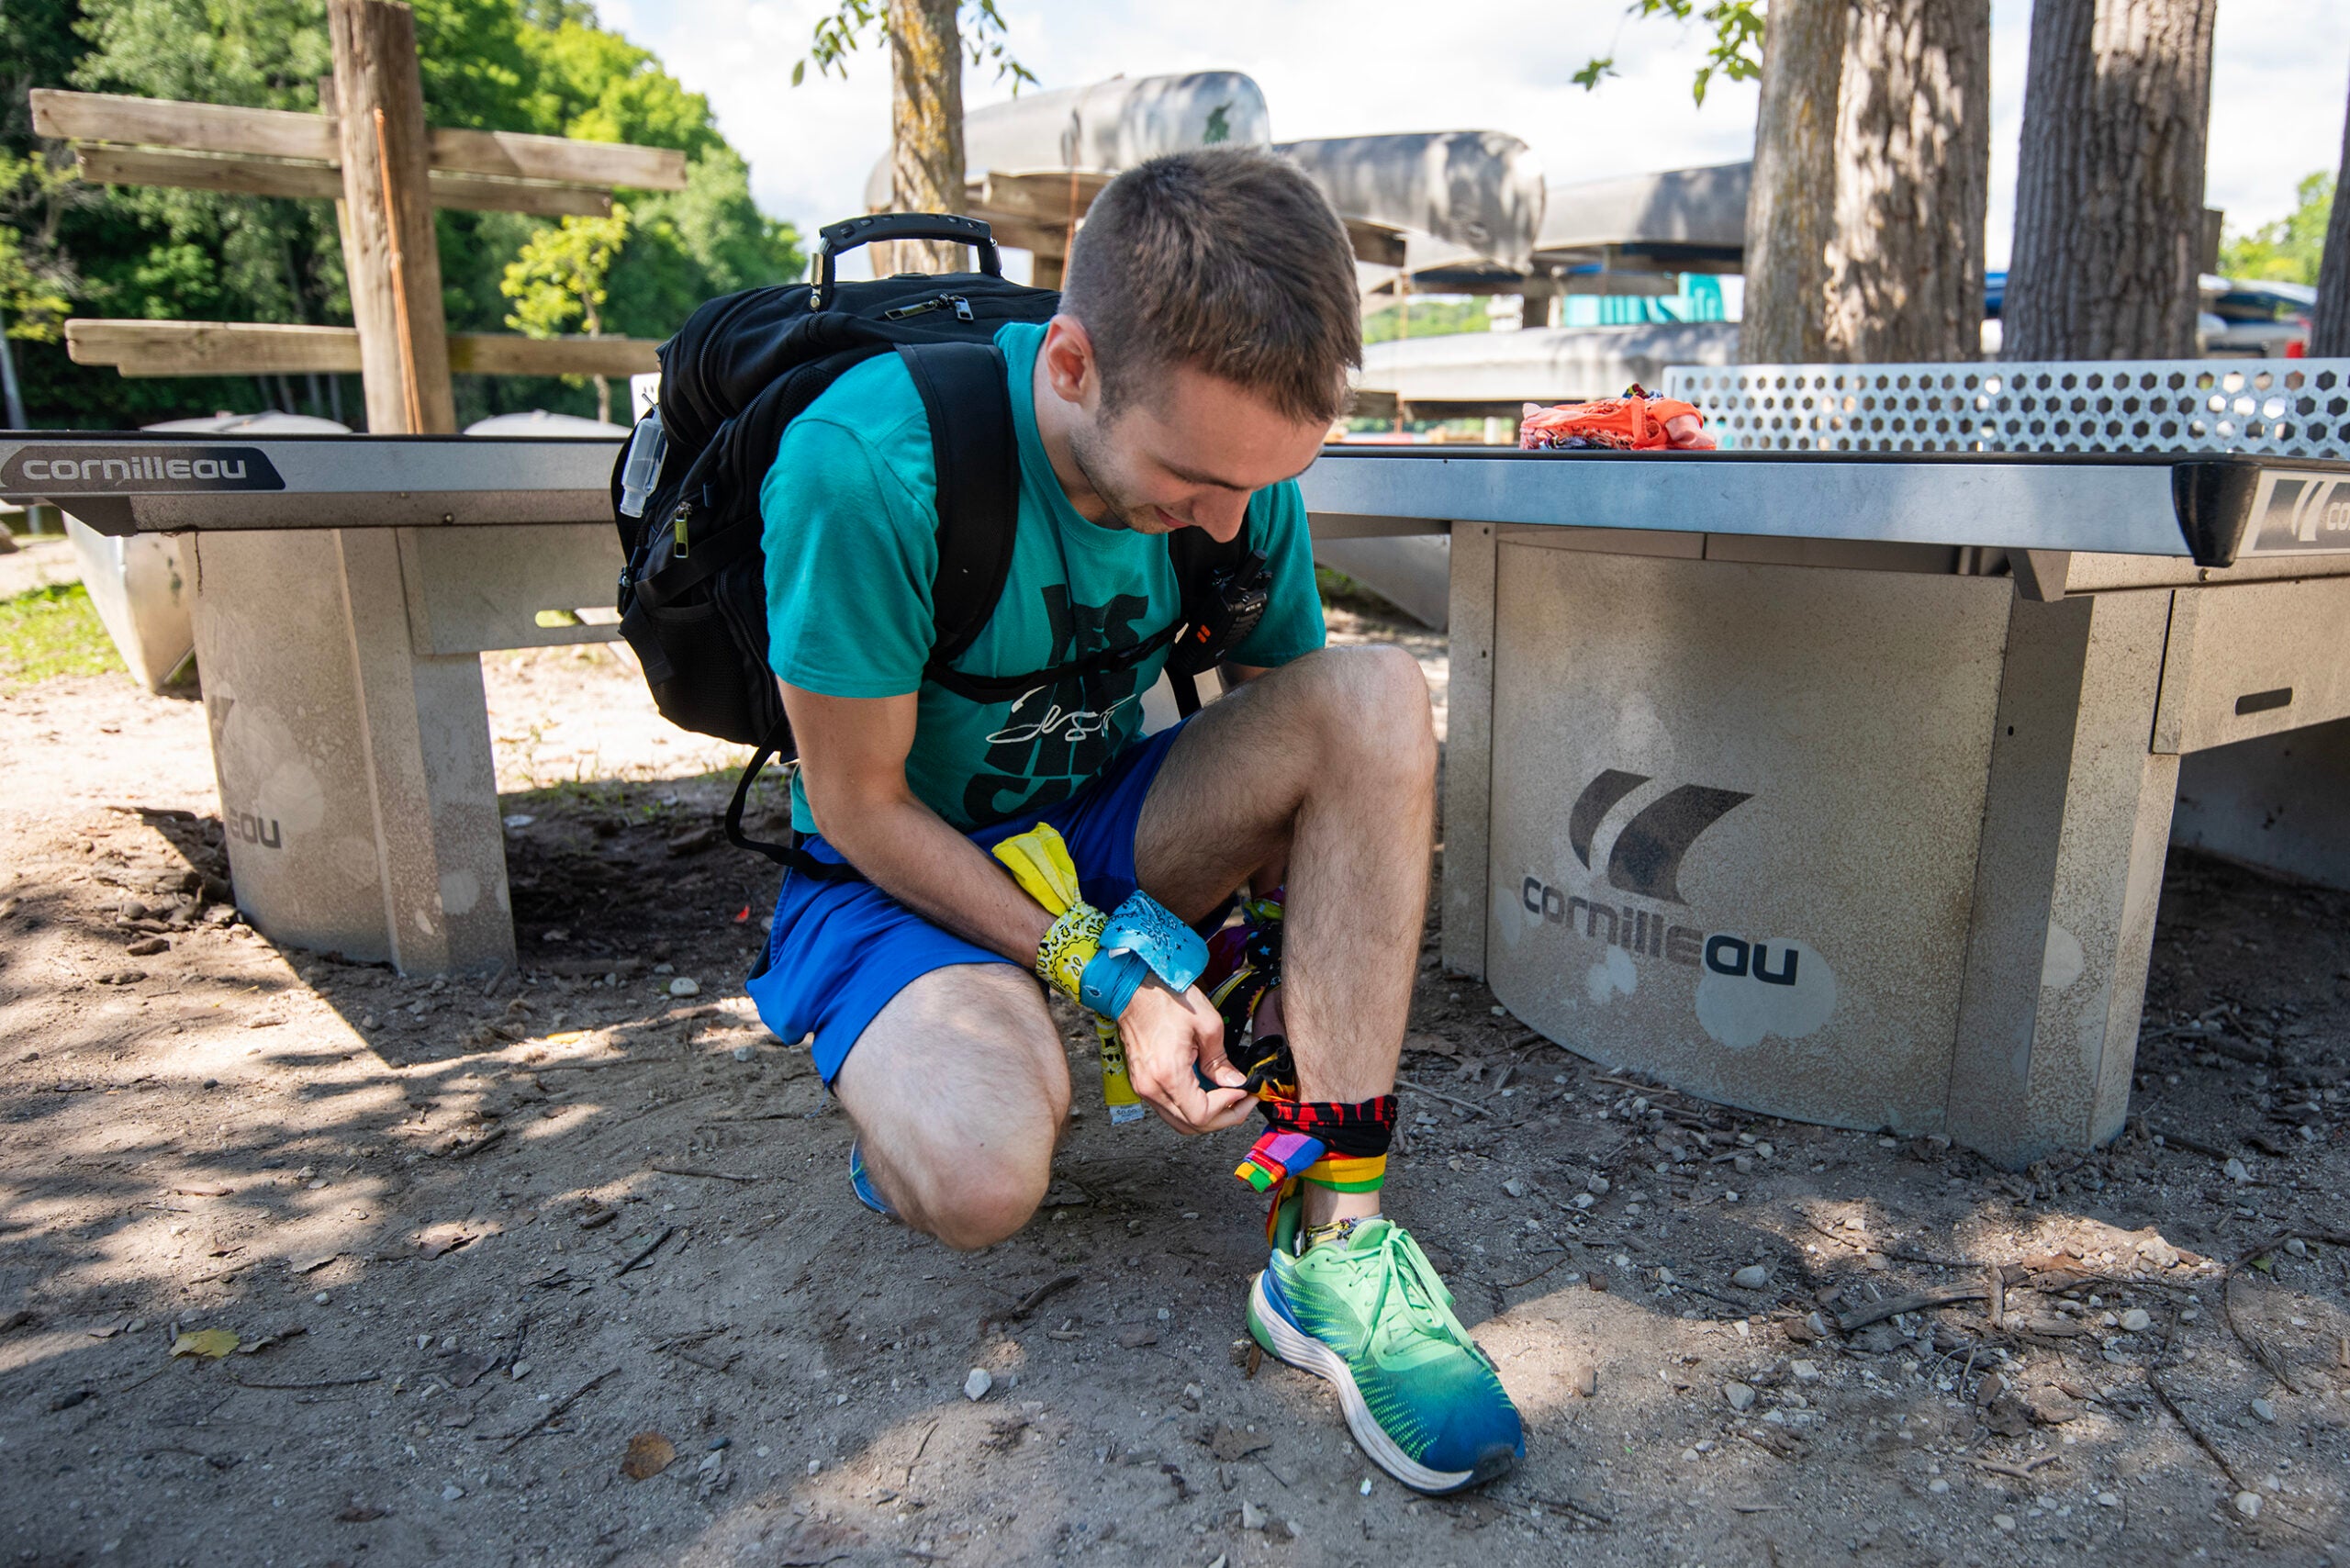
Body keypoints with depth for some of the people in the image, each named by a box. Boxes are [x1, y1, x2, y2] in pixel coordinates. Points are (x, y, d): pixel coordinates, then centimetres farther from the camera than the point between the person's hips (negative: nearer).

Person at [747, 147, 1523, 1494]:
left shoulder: (1239, 458, -12)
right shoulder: (865, 463, -27)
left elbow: (1293, 732, -1)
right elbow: (859, 806, -19)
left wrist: (1317, 953, -17)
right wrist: (1111, 976, -22)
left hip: (1098, 830, 5)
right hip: (899, 871, -4)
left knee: (1379, 694, -23)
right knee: (983, 1178, -35)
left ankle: (1339, 1240, -21)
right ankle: (922, 1083, 5)